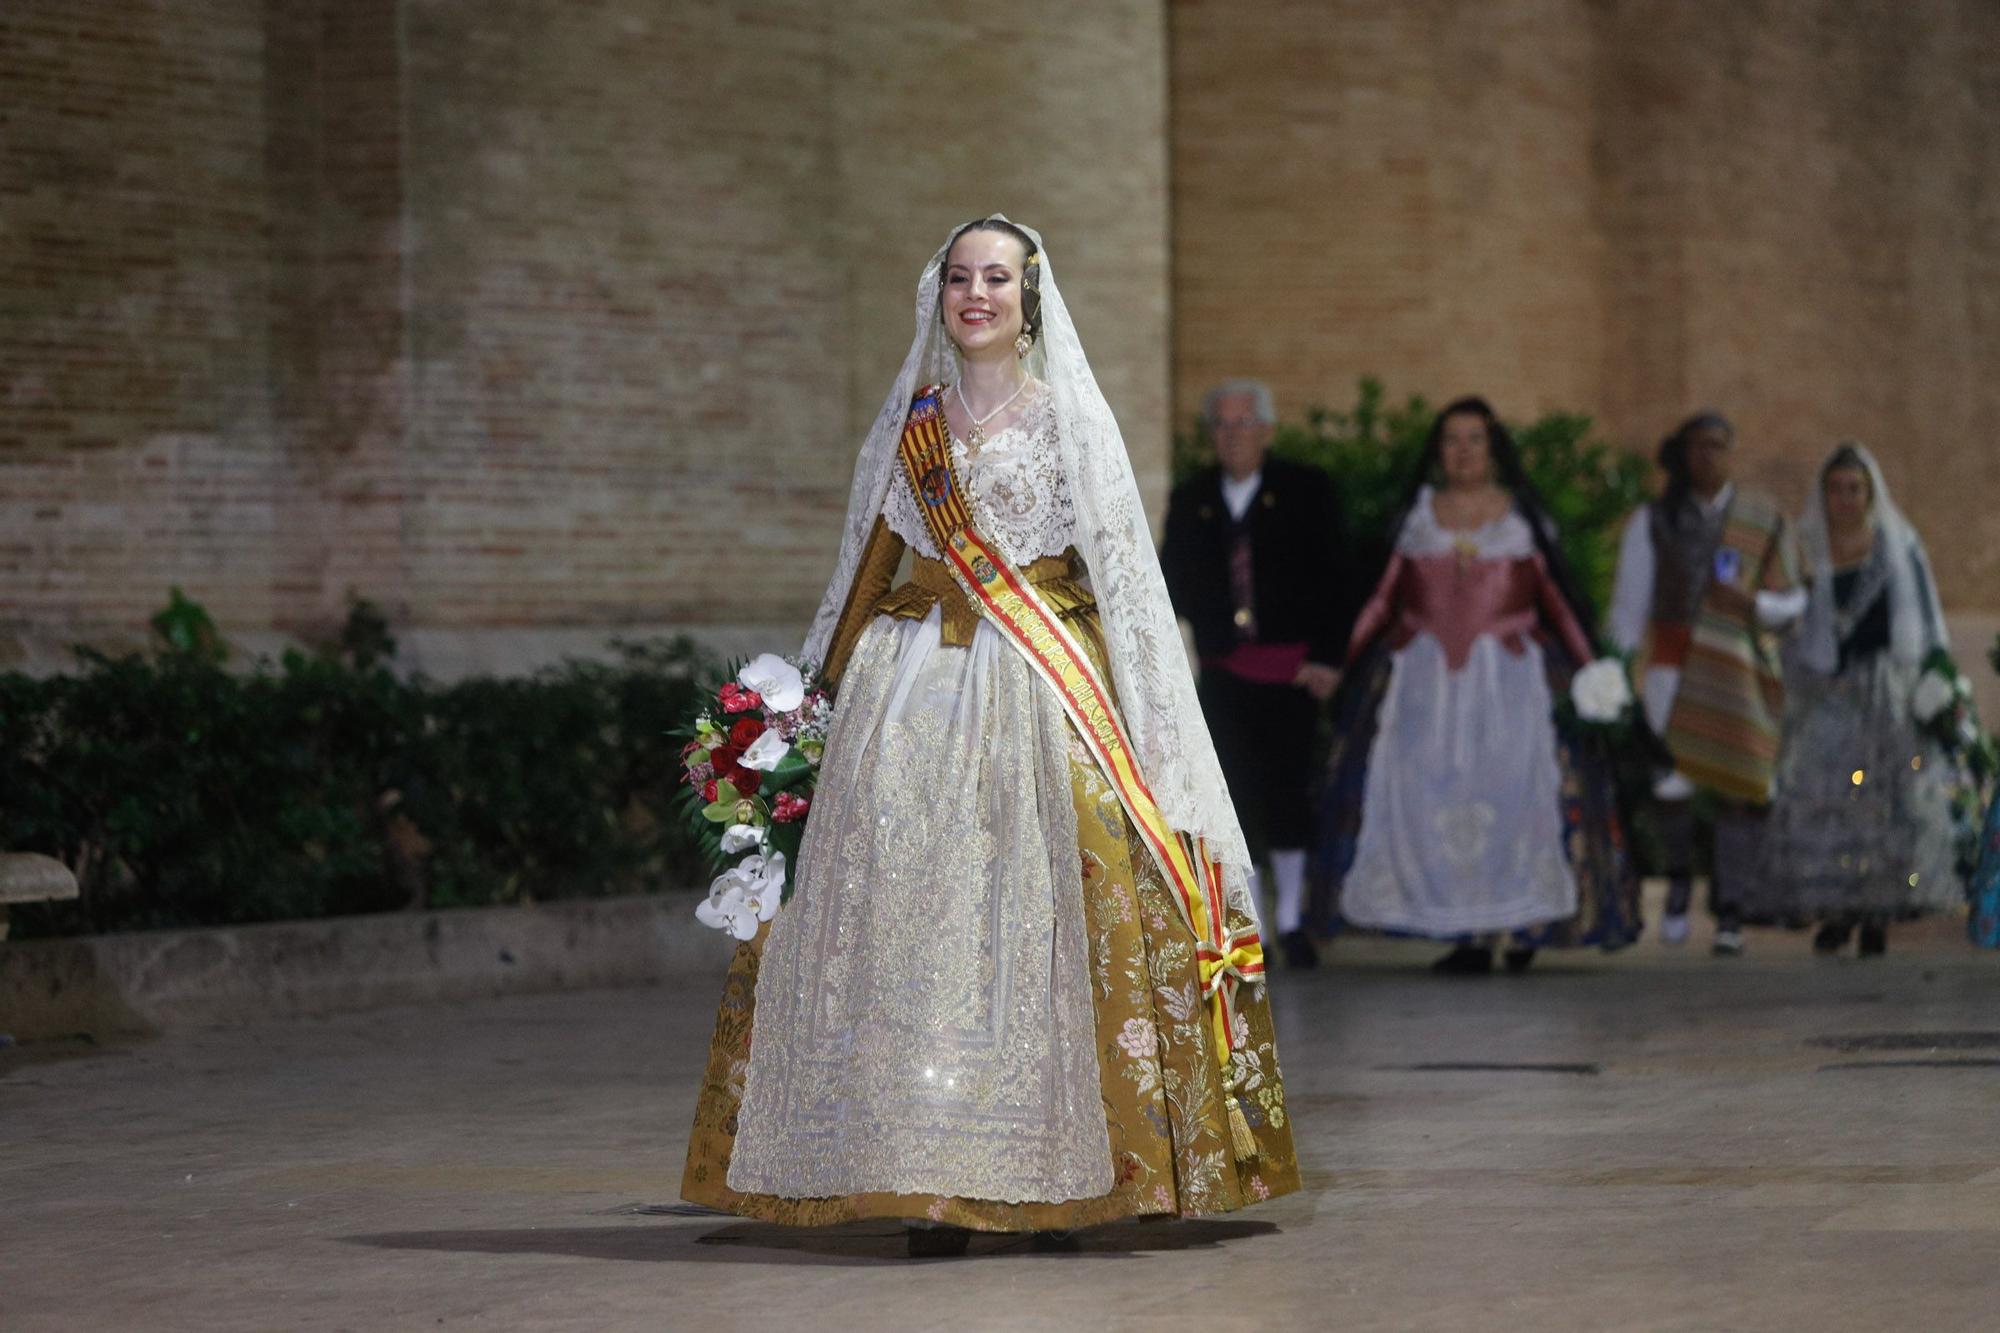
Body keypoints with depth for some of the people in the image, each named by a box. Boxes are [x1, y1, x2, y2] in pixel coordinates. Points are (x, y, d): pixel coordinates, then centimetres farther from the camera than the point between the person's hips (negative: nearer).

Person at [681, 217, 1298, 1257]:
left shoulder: (1067, 416, 6)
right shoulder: (913, 422, 14)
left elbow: (1117, 565, 2)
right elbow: (870, 561, 18)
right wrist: (829, 685, 12)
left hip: (1041, 691, -2)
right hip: (914, 690, 3)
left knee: (1045, 914, -11)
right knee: (914, 910, -7)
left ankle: (1055, 1166, -6)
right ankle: (931, 1179, -7)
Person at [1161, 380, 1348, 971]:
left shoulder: (1306, 490, 4)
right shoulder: (1191, 499, 10)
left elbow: (1332, 579, -1)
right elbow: (1178, 589, 11)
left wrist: (1328, 657, -8)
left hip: (1293, 665, -1)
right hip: (1226, 672, 1)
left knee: (1287, 789, 1)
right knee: (1237, 795, -4)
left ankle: (1291, 917, 13)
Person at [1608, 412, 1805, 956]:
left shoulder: (1764, 521, 7)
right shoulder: (1652, 520, 6)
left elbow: (1794, 602, 9)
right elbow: (1629, 605, 8)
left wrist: (1751, 603, -11)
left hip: (1742, 666, 1)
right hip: (1674, 661, -1)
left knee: (1741, 789, -3)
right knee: (1672, 782, -16)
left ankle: (1729, 911, 12)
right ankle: (1678, 873, 13)